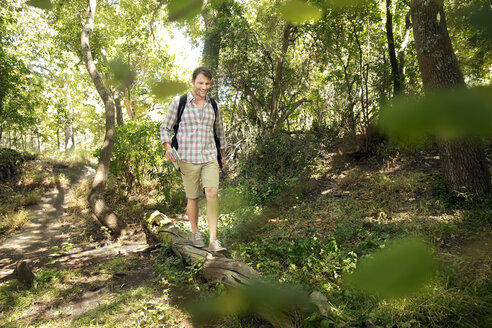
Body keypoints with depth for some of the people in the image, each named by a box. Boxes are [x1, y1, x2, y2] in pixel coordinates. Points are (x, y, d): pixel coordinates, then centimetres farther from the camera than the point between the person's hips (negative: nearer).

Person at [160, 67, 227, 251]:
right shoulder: (179, 102, 0)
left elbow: (219, 131, 22)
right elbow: (165, 127, 5)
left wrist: (223, 155, 23)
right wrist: (167, 148, -13)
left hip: (209, 158, 2)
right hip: (188, 159, -2)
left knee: (212, 193, -15)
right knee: (193, 198, 6)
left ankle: (213, 240, -12)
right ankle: (195, 233, 29)